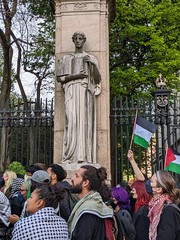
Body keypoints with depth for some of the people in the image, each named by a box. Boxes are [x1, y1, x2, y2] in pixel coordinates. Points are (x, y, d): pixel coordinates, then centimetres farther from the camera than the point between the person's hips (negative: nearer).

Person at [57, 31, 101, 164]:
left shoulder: (91, 58, 19)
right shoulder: (66, 58, 19)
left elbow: (98, 79, 11)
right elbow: (59, 78, 10)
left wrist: (93, 65, -5)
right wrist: (74, 76, -5)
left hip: (86, 92, 1)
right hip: (72, 90, -1)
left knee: (85, 121, -10)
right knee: (72, 120, -17)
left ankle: (85, 157, -12)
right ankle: (70, 156, -20)